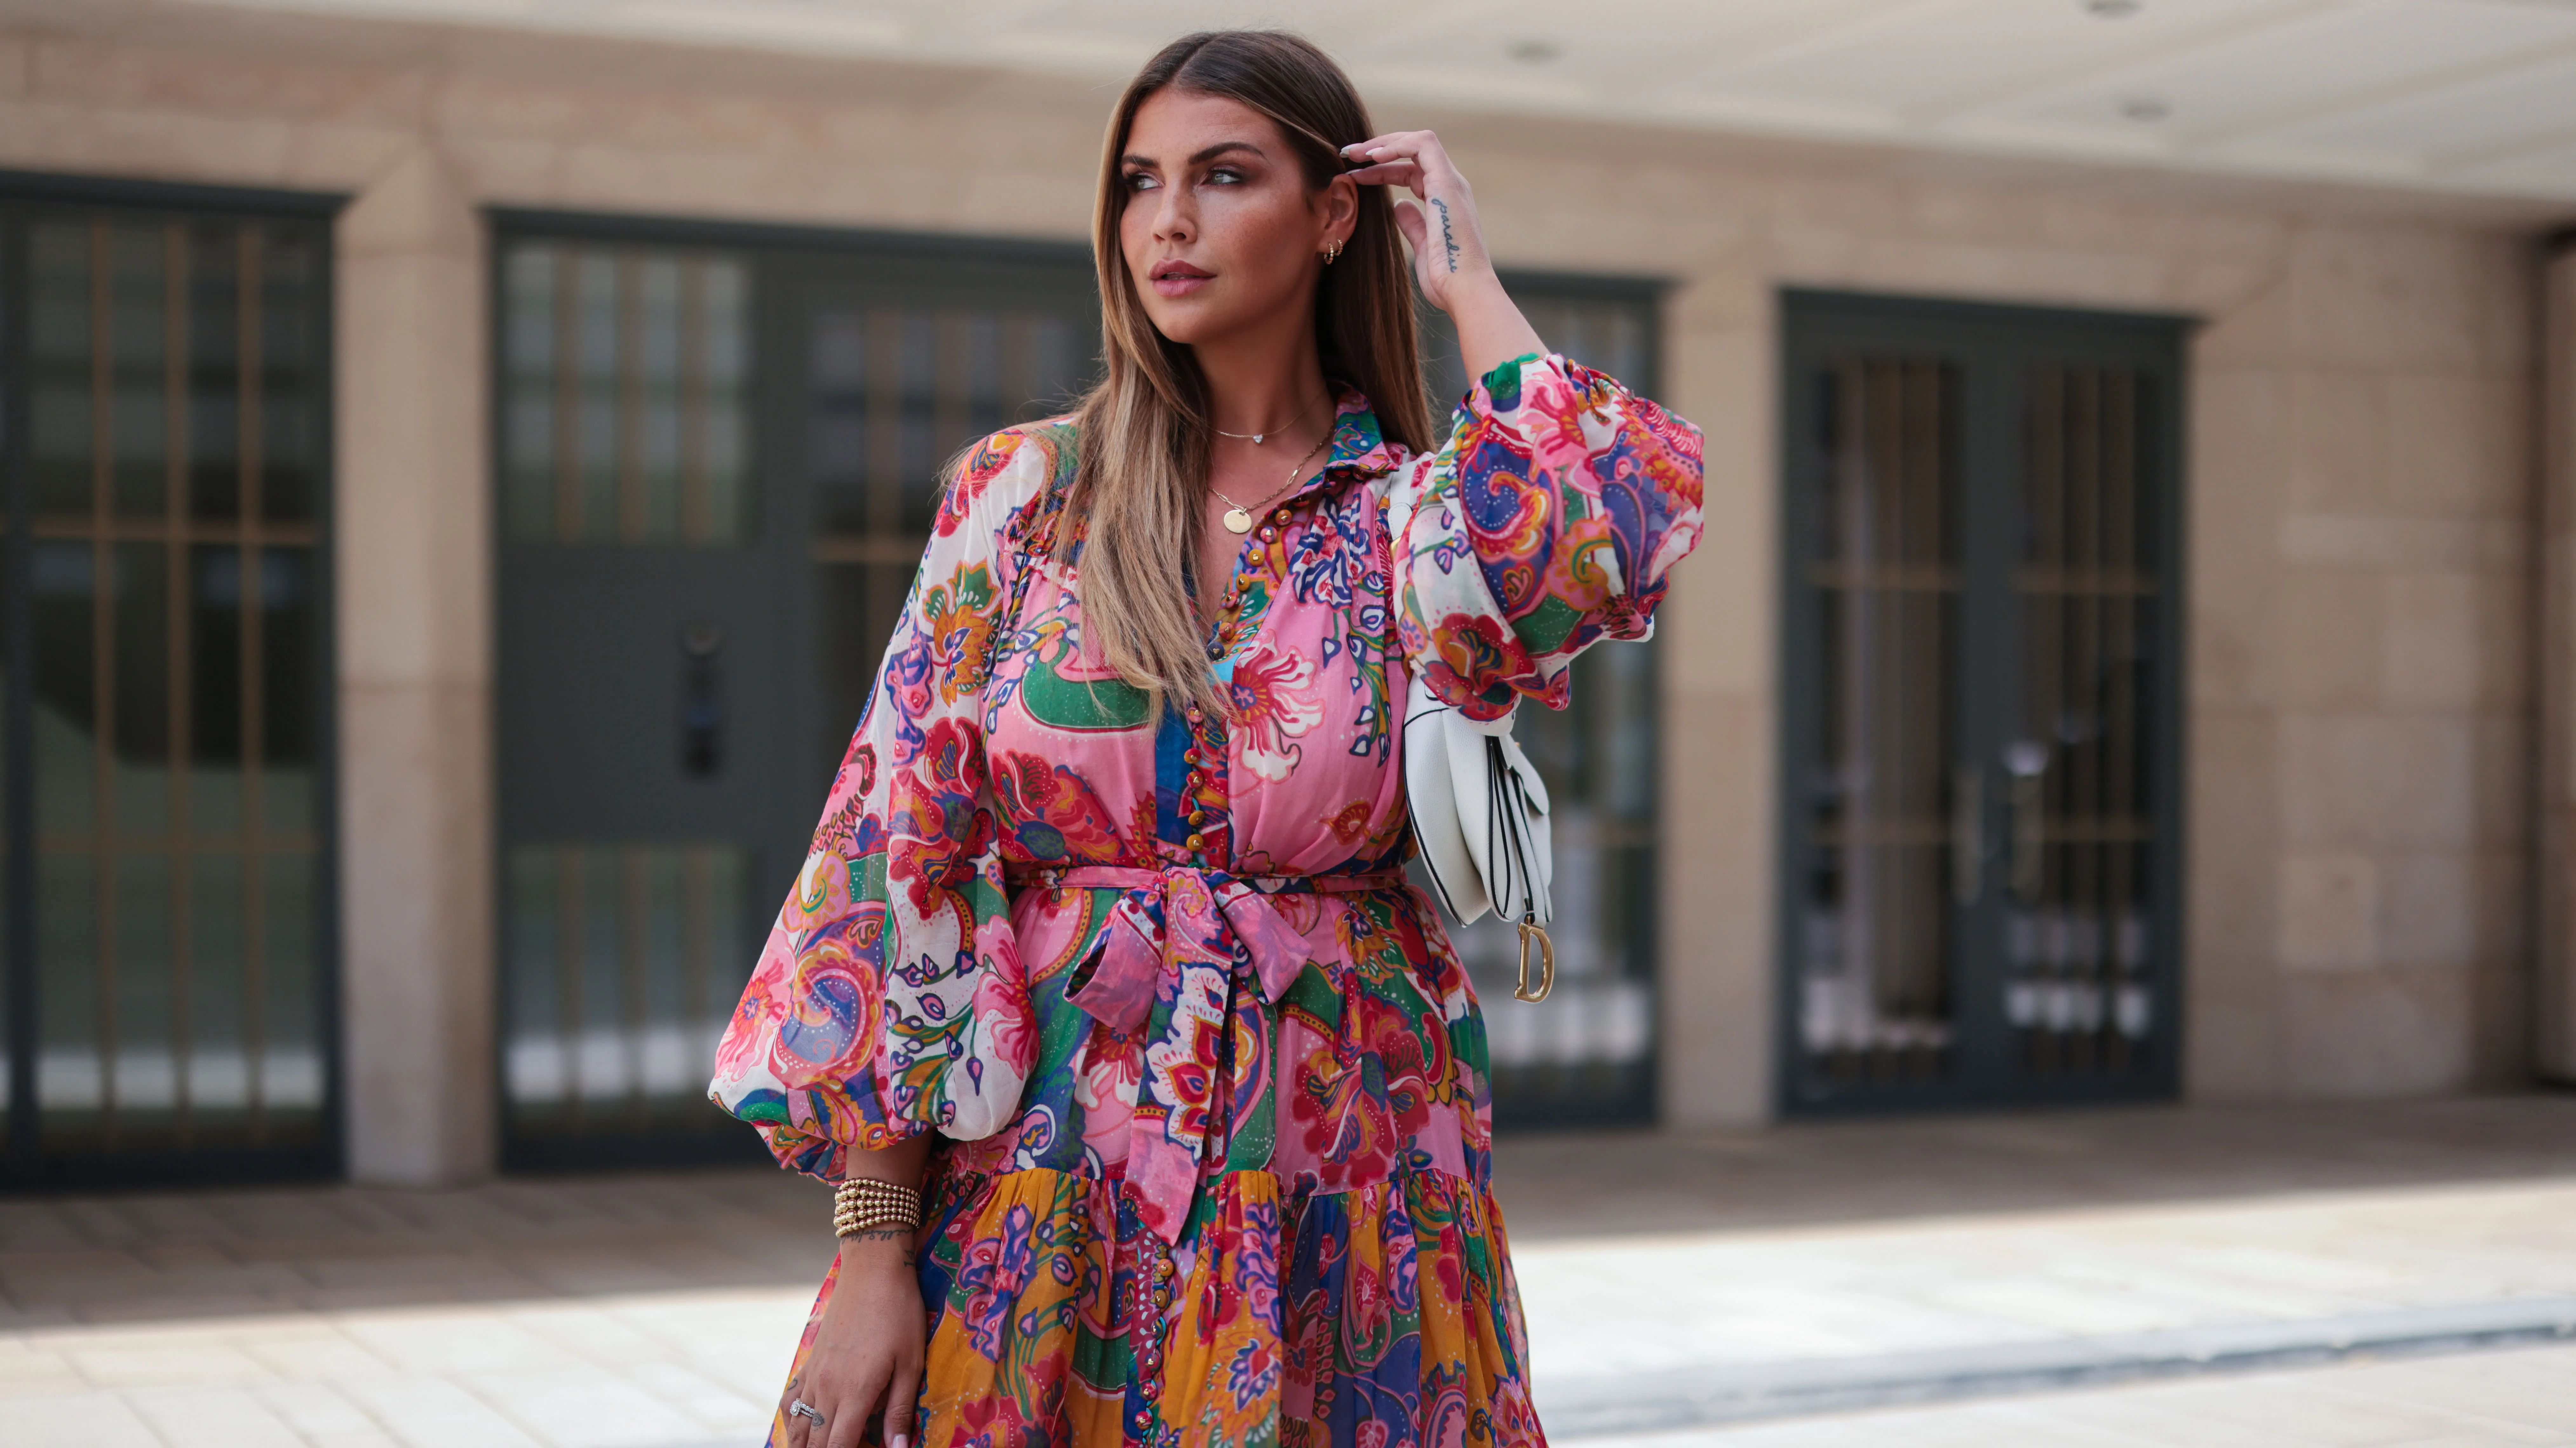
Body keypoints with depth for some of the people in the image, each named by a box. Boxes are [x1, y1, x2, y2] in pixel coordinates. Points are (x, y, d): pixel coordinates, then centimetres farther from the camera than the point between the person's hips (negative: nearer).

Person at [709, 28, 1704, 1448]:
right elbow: (901, 842, -3)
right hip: (1042, 1169, 0)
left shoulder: (1427, 518, 1)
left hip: (1340, 1184, 0)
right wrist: (874, 1242, -9)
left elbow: (1598, 548, -23)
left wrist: (1469, 286, -9)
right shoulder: (1023, 493, 1)